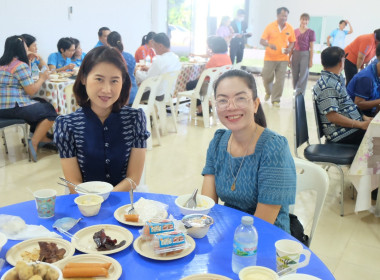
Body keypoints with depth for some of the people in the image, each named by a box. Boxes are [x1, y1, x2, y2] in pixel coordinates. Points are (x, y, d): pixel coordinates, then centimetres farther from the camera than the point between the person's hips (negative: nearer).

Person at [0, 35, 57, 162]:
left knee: (41, 104, 26)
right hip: (14, 108, -10)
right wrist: (42, 78, 1)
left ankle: (42, 138, 25)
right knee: (50, 111, -1)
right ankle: (34, 143, -3)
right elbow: (31, 91, -13)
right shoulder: (21, 65, -13)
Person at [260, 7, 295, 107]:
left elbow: (292, 42, 13)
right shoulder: (270, 26, -3)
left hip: (283, 58, 1)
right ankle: (268, 92, 35)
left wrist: (289, 48, -9)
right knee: (267, 78, 5)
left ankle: (276, 100, 8)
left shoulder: (290, 28, 2)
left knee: (280, 79, -3)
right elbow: (262, 41, -4)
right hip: (270, 58, -1)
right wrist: (269, 44, -25)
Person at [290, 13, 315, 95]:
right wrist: (289, 58, 9)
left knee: (303, 76, -6)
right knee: (295, 75, 7)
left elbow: (311, 47, -2)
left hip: (305, 55, -3)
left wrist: (311, 60, -6)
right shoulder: (295, 31, 8)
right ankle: (296, 91, 26)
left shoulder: (311, 32, -1)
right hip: (295, 54, 3)